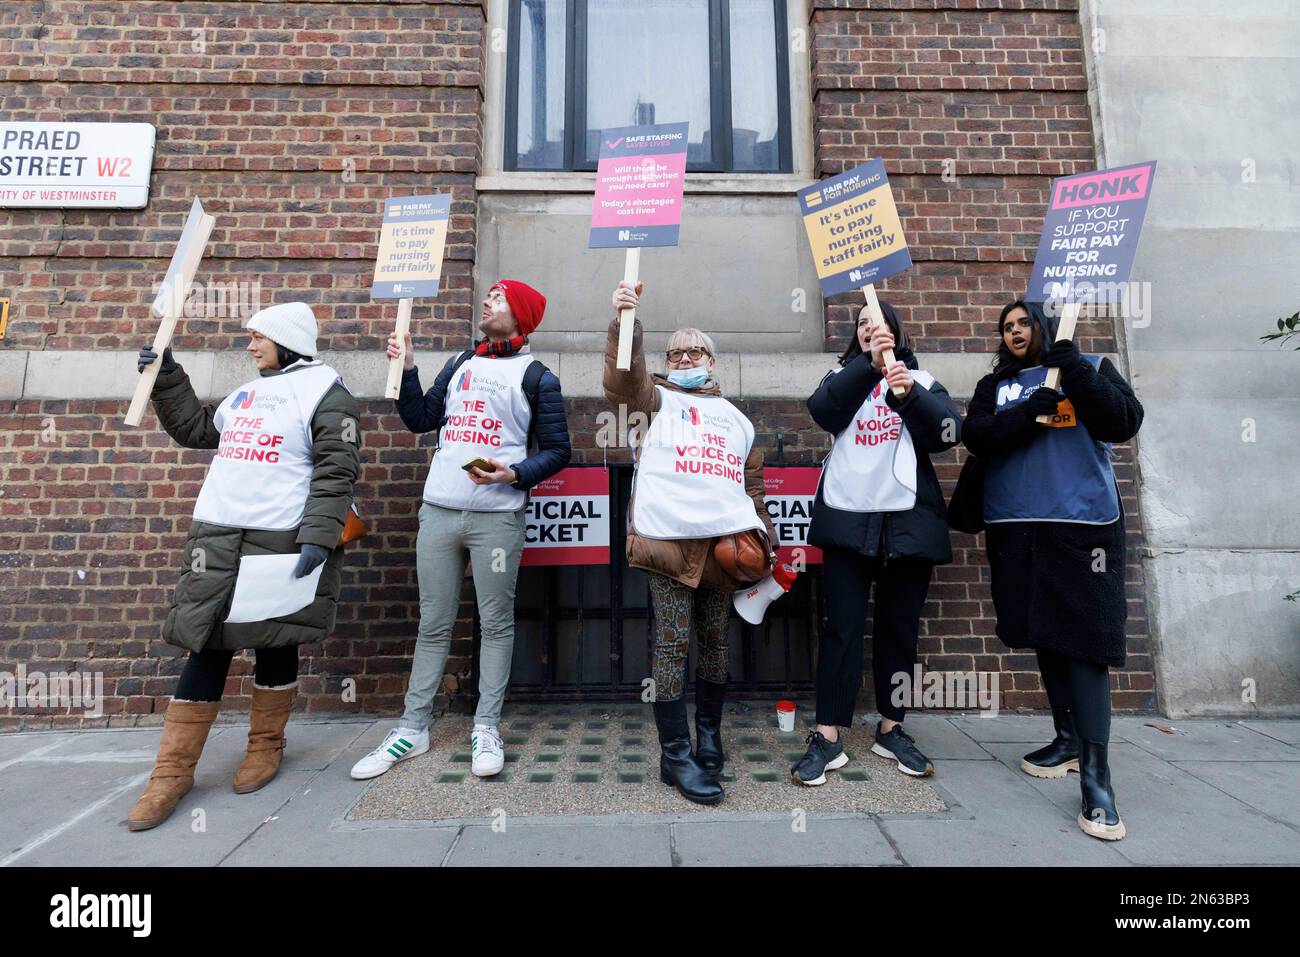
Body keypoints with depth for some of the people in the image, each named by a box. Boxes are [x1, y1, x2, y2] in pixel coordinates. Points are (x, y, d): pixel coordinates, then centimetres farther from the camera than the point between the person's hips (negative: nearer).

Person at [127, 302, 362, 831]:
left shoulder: (324, 391, -3)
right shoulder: (245, 393, 20)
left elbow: (337, 471, -12)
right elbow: (195, 430, 34)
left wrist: (317, 537, -21)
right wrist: (167, 379, 26)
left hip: (281, 542, -6)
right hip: (217, 537, 6)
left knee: (273, 643, 6)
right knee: (206, 646, 7)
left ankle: (266, 744, 27)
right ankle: (173, 769, 16)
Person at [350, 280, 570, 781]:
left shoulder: (537, 377, 2)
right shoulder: (460, 364, 18)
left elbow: (556, 450, -1)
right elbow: (420, 419, 17)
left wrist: (515, 475, -16)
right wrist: (406, 369, 7)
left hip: (497, 517, -4)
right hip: (438, 512, 4)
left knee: (496, 622, 4)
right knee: (434, 624, 10)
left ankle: (486, 729, 16)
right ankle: (412, 728, 21)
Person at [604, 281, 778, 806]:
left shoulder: (735, 417, 24)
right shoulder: (656, 399, 12)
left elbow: (752, 486, 24)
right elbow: (623, 381, -10)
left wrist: (765, 542, 18)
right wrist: (624, 323, -24)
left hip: (726, 542, 4)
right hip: (669, 541, -4)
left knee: (715, 642, 11)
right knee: (673, 643, -4)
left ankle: (709, 735, 28)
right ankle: (675, 755, 6)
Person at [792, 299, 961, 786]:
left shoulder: (922, 379, 14)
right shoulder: (842, 376, 14)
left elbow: (950, 431, -3)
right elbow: (824, 412, -8)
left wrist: (909, 393, -18)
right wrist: (869, 365, -15)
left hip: (908, 518, 1)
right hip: (848, 517, -1)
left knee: (900, 628, 8)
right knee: (842, 626, -3)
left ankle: (891, 729, 22)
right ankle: (827, 737, 2)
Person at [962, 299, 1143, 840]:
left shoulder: (1091, 369, 12)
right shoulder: (993, 386, 16)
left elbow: (1123, 424, -5)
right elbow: (976, 437, -1)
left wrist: (1074, 369, -9)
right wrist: (1030, 412, -14)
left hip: (1085, 525, -3)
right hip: (1017, 528, 3)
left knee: (1086, 640, -9)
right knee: (1045, 635, 10)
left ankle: (1095, 776, -5)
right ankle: (1068, 738, 25)